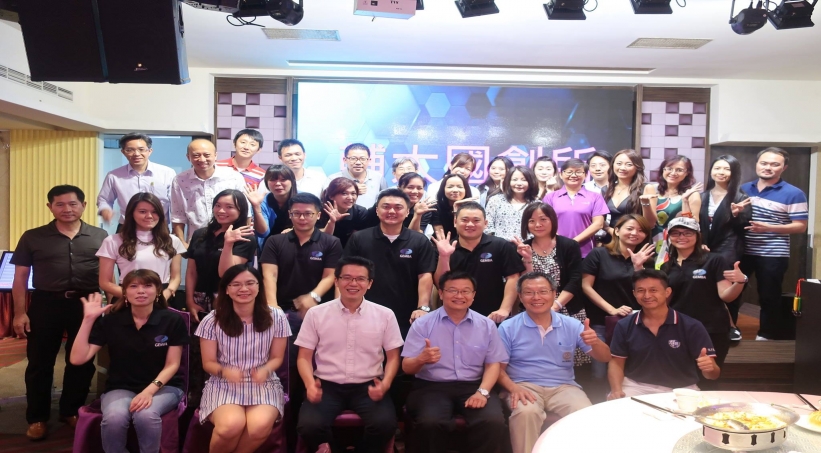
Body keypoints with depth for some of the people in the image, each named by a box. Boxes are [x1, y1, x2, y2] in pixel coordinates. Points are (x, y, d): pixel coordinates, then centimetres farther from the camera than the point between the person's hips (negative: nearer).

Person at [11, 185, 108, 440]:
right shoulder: (33, 237, 3)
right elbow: (20, 277, 4)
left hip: (86, 305, 1)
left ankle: (71, 411, 28)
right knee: (40, 362, 7)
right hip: (45, 304, 0)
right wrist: (20, 312, -3)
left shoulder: (100, 237, 4)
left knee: (82, 362, 10)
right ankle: (37, 418, 21)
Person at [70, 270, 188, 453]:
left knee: (145, 415, -34)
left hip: (163, 386, -1)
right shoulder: (110, 321, -1)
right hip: (121, 387, 1)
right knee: (114, 417, -33)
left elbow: (172, 365, -4)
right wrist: (88, 319, -14)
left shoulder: (173, 320, -5)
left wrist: (150, 391, -21)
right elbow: (78, 359, -7)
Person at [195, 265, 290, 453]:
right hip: (224, 384, 0)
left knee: (260, 425, -32)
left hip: (263, 383, 1)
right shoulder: (212, 321, -6)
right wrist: (225, 371, -21)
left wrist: (265, 370, -18)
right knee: (231, 425, -33)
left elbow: (277, 357, 5)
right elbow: (208, 362, 2)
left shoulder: (276, 317, -4)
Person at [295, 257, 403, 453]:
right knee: (309, 425, -27)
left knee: (386, 424, -28)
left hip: (368, 386, 0)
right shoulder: (316, 314, 4)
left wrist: (385, 384, -11)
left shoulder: (385, 315, 5)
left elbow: (393, 356, 9)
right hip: (327, 385, 0)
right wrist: (310, 385, -14)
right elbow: (304, 357, 6)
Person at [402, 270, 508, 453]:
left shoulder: (487, 325, 9)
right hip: (432, 386, -1)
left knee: (494, 422, -28)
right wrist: (421, 359, -24)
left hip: (473, 386, 2)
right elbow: (407, 367, 0)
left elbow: (493, 363, 9)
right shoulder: (422, 324, 2)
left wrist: (482, 391, -10)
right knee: (429, 423, -33)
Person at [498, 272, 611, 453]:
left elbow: (604, 358, 7)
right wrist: (513, 388, -19)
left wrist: (595, 342, -17)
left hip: (564, 387, 2)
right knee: (526, 412, -34)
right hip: (524, 386, -2)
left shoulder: (572, 325, 8)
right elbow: (499, 368, 2)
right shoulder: (508, 328, 2)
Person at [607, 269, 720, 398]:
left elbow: (713, 374, -5)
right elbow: (616, 363, 7)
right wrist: (617, 390, -12)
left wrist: (709, 368, -29)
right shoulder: (624, 326, 2)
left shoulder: (692, 327, -5)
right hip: (636, 388, 0)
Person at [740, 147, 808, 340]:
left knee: (769, 297, 6)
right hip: (743, 251, 5)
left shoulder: (793, 194, -7)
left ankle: (766, 335, 22)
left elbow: (800, 226, -11)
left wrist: (769, 227, -23)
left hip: (773, 255, -5)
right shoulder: (744, 189, 8)